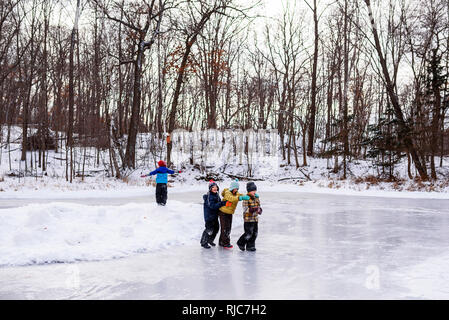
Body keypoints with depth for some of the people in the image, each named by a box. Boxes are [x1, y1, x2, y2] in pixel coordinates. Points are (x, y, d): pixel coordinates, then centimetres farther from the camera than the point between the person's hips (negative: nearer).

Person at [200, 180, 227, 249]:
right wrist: (223, 203, -33)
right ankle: (204, 242, 12)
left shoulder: (216, 195, 8)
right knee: (209, 229, -5)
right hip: (209, 215, -9)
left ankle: (210, 240, 34)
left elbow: (219, 203, 19)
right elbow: (212, 206, -29)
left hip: (215, 215, 9)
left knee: (216, 227, 15)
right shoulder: (209, 196, -21)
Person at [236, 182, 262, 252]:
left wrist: (259, 210, -1)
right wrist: (251, 210, -33)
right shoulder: (246, 198, -12)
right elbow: (245, 209, -17)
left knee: (254, 233, 8)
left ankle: (250, 246, 20)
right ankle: (241, 243, 15)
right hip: (248, 219, -7)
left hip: (255, 219, 7)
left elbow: (258, 206, 20)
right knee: (248, 234, -7)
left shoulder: (256, 197, 10)